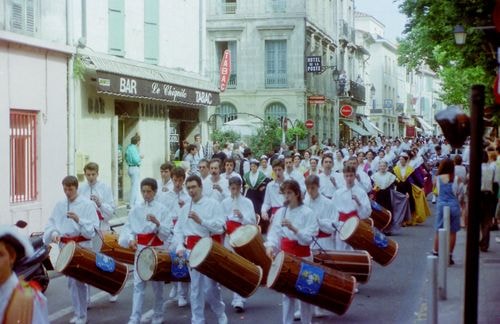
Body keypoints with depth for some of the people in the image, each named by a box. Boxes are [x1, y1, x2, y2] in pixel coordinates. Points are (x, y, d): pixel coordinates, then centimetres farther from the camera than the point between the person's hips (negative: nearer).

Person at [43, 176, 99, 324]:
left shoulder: (87, 204, -8)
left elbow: (92, 228, -13)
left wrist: (78, 220, -27)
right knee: (71, 281, 15)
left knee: (79, 281, -7)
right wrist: (54, 233, -16)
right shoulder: (59, 205, 6)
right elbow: (50, 224, 4)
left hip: (82, 246, -5)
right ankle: (77, 312, 30)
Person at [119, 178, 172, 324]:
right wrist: (131, 239, -20)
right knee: (138, 284, -2)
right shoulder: (135, 209, 1)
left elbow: (167, 232, -9)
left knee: (157, 284, 10)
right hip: (140, 249, 1)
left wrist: (157, 223, -25)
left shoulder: (161, 209, -5)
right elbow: (128, 228, -1)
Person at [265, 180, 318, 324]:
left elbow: (308, 238, -18)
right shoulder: (280, 212, 2)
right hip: (285, 257, 4)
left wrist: (293, 228, -32)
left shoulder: (307, 213, -11)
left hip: (302, 258, -4)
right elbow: (274, 233, -1)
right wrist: (270, 246, -21)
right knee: (287, 293, 10)